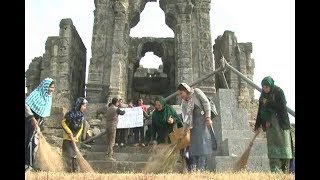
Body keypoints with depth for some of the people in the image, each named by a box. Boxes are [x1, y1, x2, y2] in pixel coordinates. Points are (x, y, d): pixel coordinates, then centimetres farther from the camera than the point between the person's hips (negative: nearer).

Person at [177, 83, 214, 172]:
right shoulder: (184, 102, 16)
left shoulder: (196, 92, 3)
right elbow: (185, 117, 13)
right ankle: (193, 168, 5)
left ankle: (201, 168, -9)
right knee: (193, 143, 1)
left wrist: (208, 117, -15)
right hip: (194, 124, 5)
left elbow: (206, 103, -5)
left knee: (202, 141, -10)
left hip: (203, 121, -5)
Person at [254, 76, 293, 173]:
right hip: (269, 124, 5)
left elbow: (282, 107, -17)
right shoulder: (263, 95, 9)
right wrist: (258, 125, 12)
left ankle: (285, 170, 5)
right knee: (272, 145, 0)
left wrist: (268, 103, -14)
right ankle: (275, 170, 0)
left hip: (280, 122, -4)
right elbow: (260, 110, 11)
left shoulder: (279, 92, -6)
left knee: (282, 143, -1)